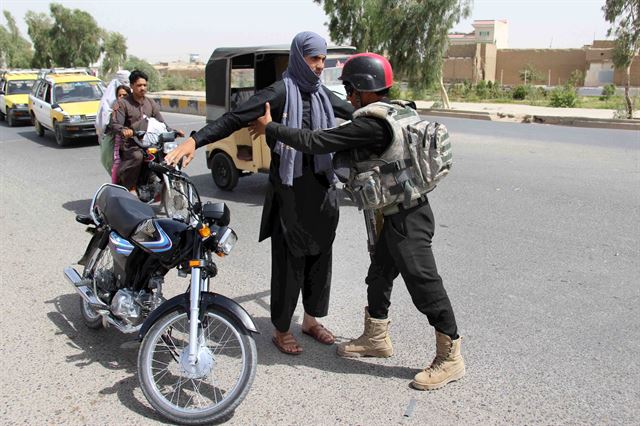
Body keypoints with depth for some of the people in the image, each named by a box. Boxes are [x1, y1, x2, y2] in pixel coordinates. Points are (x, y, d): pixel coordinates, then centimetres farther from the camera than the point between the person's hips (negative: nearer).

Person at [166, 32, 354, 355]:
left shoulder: (321, 94, 10)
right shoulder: (280, 92, -10)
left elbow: (352, 112, 28)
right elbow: (234, 119, -18)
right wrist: (195, 140, -29)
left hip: (322, 188, 7)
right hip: (290, 190, -7)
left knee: (319, 255, 14)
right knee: (289, 259, 1)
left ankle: (311, 319, 31)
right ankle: (281, 330, 18)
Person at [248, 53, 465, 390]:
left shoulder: (371, 125, -20)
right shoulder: (399, 113, 9)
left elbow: (316, 142, -18)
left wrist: (270, 128, -7)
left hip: (406, 220, -10)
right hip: (401, 214, 10)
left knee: (424, 286, 0)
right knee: (379, 277, 20)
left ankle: (450, 358, 13)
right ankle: (376, 338, 37)